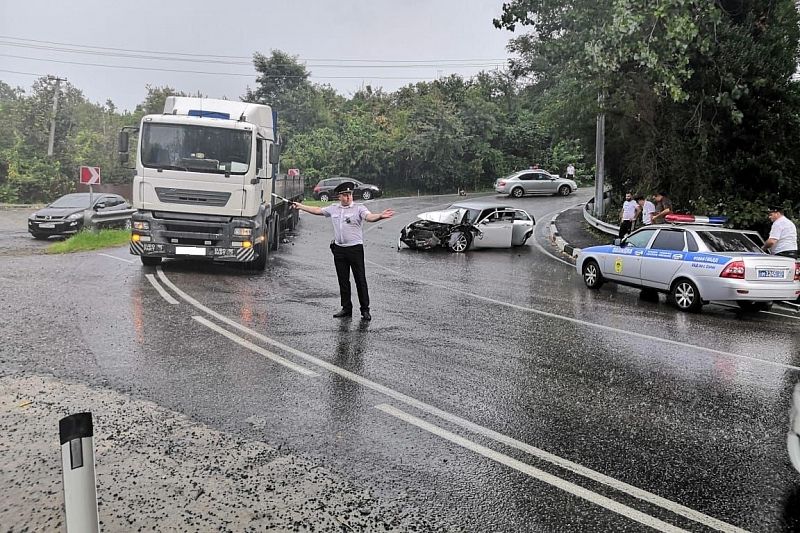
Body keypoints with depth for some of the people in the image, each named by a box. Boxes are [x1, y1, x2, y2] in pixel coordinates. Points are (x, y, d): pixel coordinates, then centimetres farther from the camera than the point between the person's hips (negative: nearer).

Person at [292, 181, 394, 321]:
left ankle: (365, 310, 5)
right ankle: (346, 308, 20)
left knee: (360, 280, -1)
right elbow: (317, 210, 22)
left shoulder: (359, 208, -5)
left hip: (355, 248, -5)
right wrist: (300, 206, 27)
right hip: (339, 249, 5)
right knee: (343, 280, 10)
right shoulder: (333, 209, 11)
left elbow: (369, 217, -22)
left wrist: (380, 216, -43)